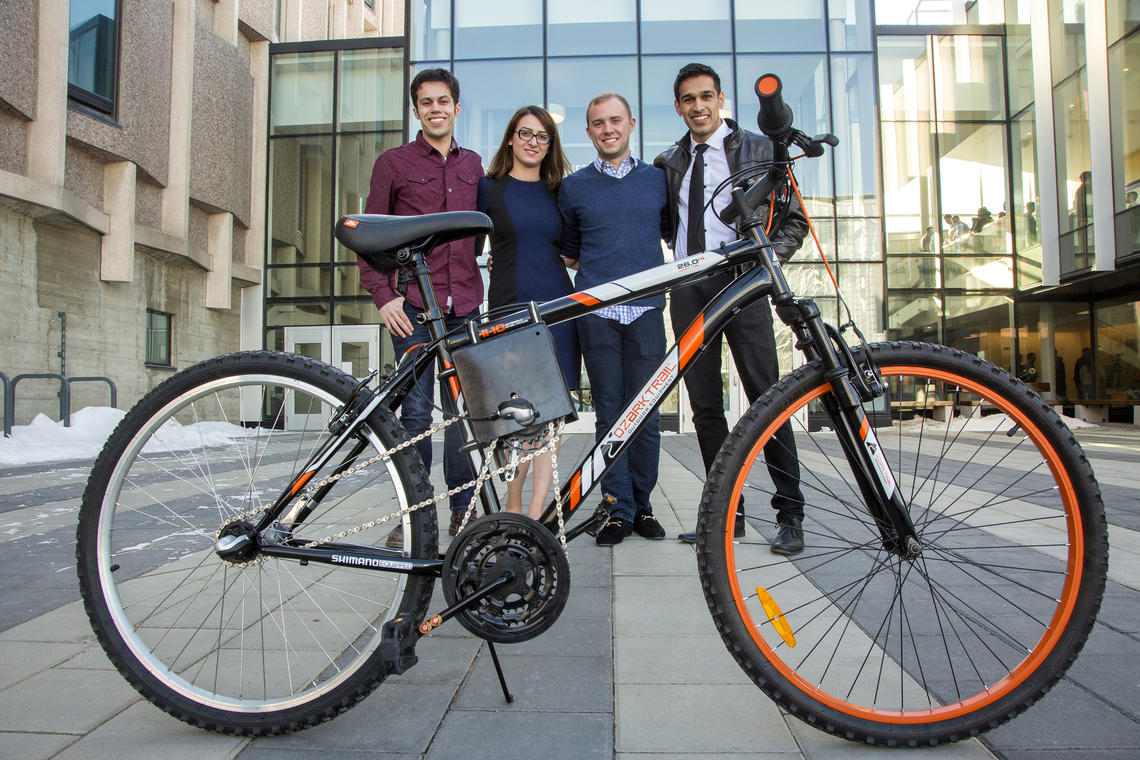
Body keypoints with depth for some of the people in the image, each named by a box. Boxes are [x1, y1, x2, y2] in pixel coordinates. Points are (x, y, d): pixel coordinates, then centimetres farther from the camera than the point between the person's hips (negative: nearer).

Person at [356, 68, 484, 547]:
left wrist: (481, 292, 13)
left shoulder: (474, 165, 18)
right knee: (417, 409, -4)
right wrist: (383, 296, -7)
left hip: (465, 306, 3)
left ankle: (463, 508, 16)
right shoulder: (393, 162, 7)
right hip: (413, 305, -3)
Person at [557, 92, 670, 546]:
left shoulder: (658, 180, 13)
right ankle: (619, 510, 9)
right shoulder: (573, 187, 12)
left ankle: (643, 505, 16)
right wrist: (595, 273, 8)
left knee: (645, 415, 2)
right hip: (596, 312, 0)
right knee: (609, 415, 0)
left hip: (646, 310, 1)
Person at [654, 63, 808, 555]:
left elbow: (793, 219, 6)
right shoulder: (669, 162, 17)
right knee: (704, 404, 4)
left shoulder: (758, 149, 7)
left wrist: (769, 257, -10)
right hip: (688, 288, 4)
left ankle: (790, 514, 4)